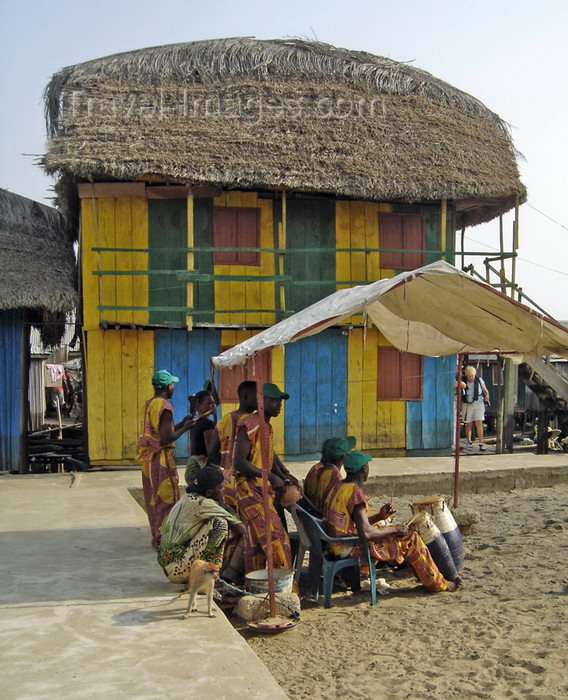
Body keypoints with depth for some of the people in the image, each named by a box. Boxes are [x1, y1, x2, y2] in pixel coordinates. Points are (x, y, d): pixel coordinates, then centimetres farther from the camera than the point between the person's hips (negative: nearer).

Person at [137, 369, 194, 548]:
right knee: (166, 498, -2)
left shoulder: (149, 404, 12)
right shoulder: (165, 407, -17)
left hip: (148, 456, 9)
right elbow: (167, 438, -22)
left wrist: (181, 424, 15)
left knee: (153, 498, 15)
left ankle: (157, 537, 24)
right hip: (161, 457, -9)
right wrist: (184, 428, -8)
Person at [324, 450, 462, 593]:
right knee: (410, 538, -2)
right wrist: (394, 529, -12)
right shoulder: (355, 492, -22)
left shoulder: (338, 488, 8)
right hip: (352, 548, -10)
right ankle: (438, 585, 12)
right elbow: (366, 533, -27)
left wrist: (379, 517, 8)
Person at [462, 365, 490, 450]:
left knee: (479, 424, -10)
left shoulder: (479, 380, 0)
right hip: (468, 405, 1)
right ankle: (468, 441, 27)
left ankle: (481, 444, -13)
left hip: (479, 404, 0)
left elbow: (486, 391, 9)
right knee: (469, 425, 6)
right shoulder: (463, 381, -3)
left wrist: (487, 398, -10)